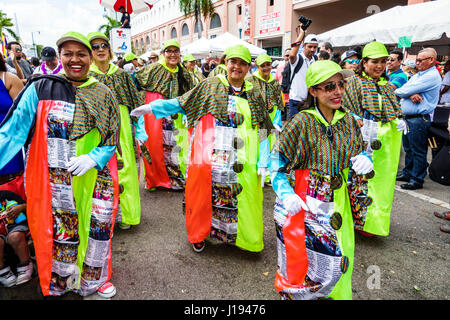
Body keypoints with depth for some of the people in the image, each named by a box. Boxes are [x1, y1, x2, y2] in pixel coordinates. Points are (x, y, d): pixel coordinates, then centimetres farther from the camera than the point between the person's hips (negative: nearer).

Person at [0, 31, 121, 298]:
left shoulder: (104, 95, 4)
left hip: (97, 176, 2)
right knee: (63, 232, 8)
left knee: (99, 227, 9)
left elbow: (113, 138, 3)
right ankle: (61, 284, 35)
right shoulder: (41, 89, -1)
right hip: (58, 180, -2)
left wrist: (92, 158, -14)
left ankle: (95, 279, 35)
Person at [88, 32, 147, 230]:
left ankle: (124, 213, 15)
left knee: (124, 167, 1)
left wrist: (140, 129, 2)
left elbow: (136, 103, 9)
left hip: (121, 129, 1)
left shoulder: (122, 75, 9)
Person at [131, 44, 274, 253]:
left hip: (242, 163, 2)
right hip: (209, 156, -2)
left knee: (243, 200, 3)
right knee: (204, 195, 4)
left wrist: (262, 163, 3)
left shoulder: (254, 96, 12)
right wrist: (151, 107, -4)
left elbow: (261, 132, 10)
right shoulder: (210, 86, 6)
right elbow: (181, 103, 6)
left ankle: (232, 233, 27)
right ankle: (199, 235, 27)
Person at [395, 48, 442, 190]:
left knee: (418, 151, -2)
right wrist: (411, 95, -15)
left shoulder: (432, 76, -11)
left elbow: (405, 91, -17)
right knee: (408, 148, 18)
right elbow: (404, 90, 6)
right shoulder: (417, 75, 19)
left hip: (419, 119, -9)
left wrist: (395, 91, 2)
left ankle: (417, 180, 6)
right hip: (406, 117, 9)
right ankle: (407, 173, 30)